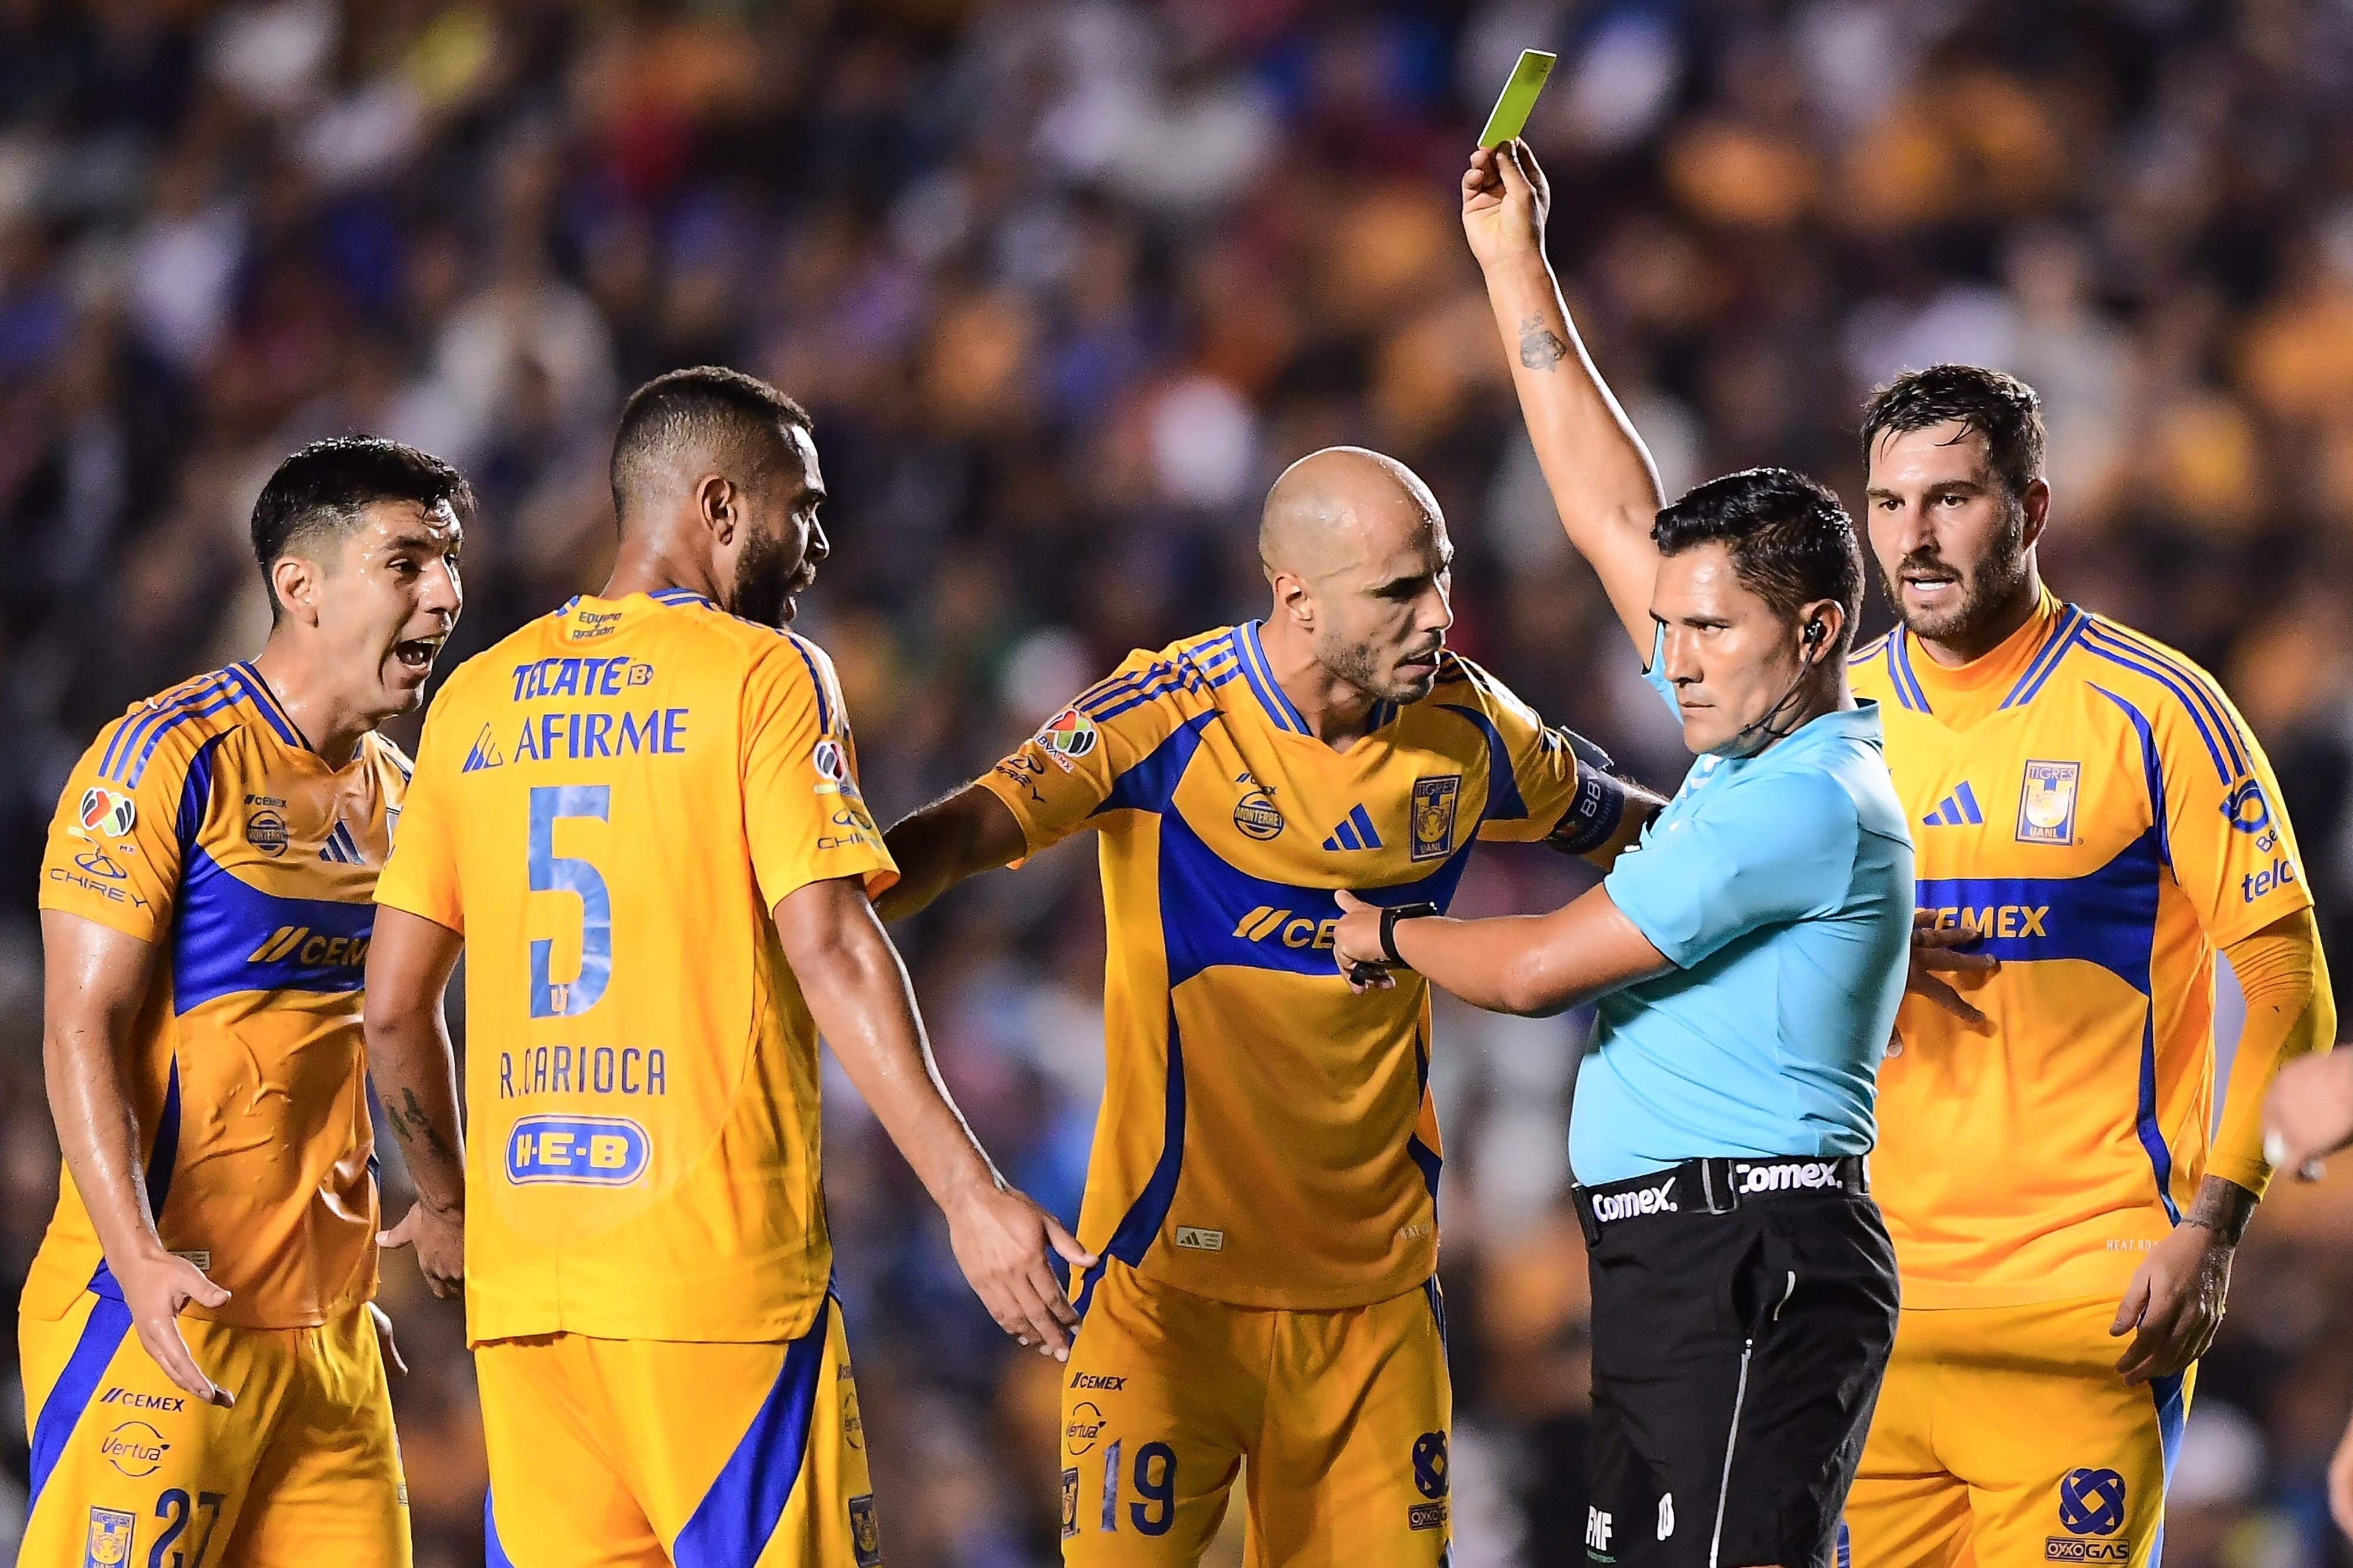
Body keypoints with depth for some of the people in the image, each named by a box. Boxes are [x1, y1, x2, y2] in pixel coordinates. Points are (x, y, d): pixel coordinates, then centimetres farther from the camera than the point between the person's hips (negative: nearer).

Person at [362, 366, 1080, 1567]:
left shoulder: (477, 698, 12)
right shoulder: (762, 673, -2)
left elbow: (395, 1005, 12)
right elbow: (829, 951, -13)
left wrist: (445, 1201, 27)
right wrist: (969, 1195, -15)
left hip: (519, 1279, 5)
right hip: (719, 1266, -5)